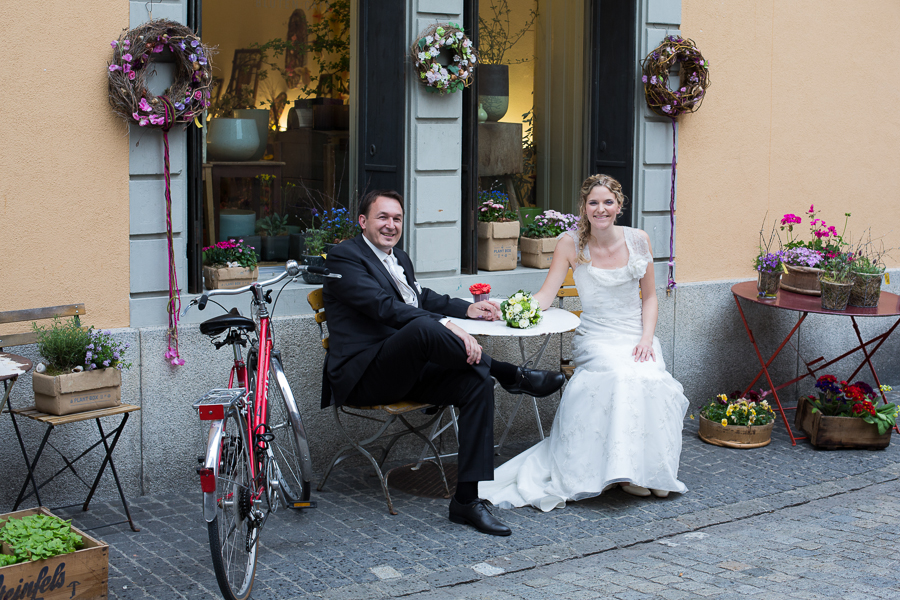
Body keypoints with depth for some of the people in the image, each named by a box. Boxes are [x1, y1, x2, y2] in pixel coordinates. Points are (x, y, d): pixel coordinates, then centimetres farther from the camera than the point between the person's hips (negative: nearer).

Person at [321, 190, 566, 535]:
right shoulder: (343, 258, -6)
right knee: (423, 328, -35)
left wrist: (468, 309, 19)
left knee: (478, 384, -16)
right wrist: (446, 325, -29)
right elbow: (386, 307, -20)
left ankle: (467, 499, -19)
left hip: (405, 373, 8)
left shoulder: (399, 259, 22)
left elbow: (424, 298, 38)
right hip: (364, 376, -8)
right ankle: (513, 376, -18)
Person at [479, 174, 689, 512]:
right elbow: (545, 297, -6)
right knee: (622, 376, -35)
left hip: (637, 335, 2)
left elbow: (649, 297, 10)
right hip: (597, 338, -2)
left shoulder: (637, 240, 4)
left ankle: (650, 468, -12)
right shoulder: (571, 243, -2)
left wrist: (647, 338, -5)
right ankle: (626, 470, -20)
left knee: (651, 380, -30)